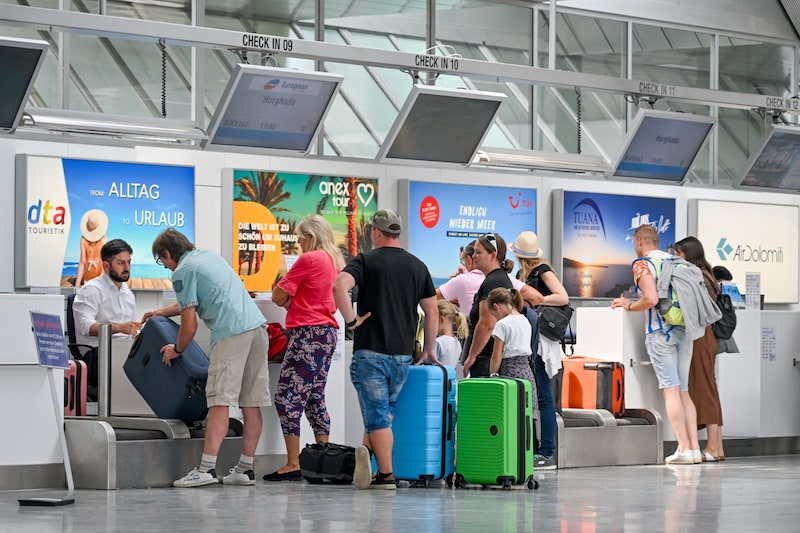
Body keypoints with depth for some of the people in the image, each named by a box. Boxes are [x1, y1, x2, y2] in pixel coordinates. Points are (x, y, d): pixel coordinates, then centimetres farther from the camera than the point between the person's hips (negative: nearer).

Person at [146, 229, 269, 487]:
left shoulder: (182, 272, 0)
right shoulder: (209, 255, 26)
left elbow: (190, 324, -2)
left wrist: (176, 349, 15)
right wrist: (162, 312, 50)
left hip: (231, 332, -8)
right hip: (257, 325, 8)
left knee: (220, 402, -11)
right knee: (251, 404, 7)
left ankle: (206, 468, -16)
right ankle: (246, 469, 10)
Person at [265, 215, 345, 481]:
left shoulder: (308, 259, -12)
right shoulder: (335, 260, 15)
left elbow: (278, 296, -10)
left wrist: (284, 285, 12)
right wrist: (295, 300, 9)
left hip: (308, 333, -9)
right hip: (327, 332, 9)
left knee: (288, 397, -8)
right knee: (315, 398, 14)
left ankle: (293, 464, -12)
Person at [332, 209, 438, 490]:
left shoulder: (366, 261, -2)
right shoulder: (418, 266, 10)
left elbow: (340, 285, -22)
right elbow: (432, 312, 13)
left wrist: (351, 320, -11)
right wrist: (429, 350, 21)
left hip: (371, 351, -4)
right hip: (403, 354, 4)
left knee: (378, 413, -2)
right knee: (386, 410, 20)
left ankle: (386, 474, -6)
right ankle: (368, 449, 2)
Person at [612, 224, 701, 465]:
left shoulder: (643, 264, -4)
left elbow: (651, 299, -17)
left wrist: (629, 305, 0)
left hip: (661, 331, -6)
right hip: (684, 329, 6)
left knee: (671, 389, -7)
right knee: (683, 391, 9)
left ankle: (684, 448, -12)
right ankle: (694, 447, 3)